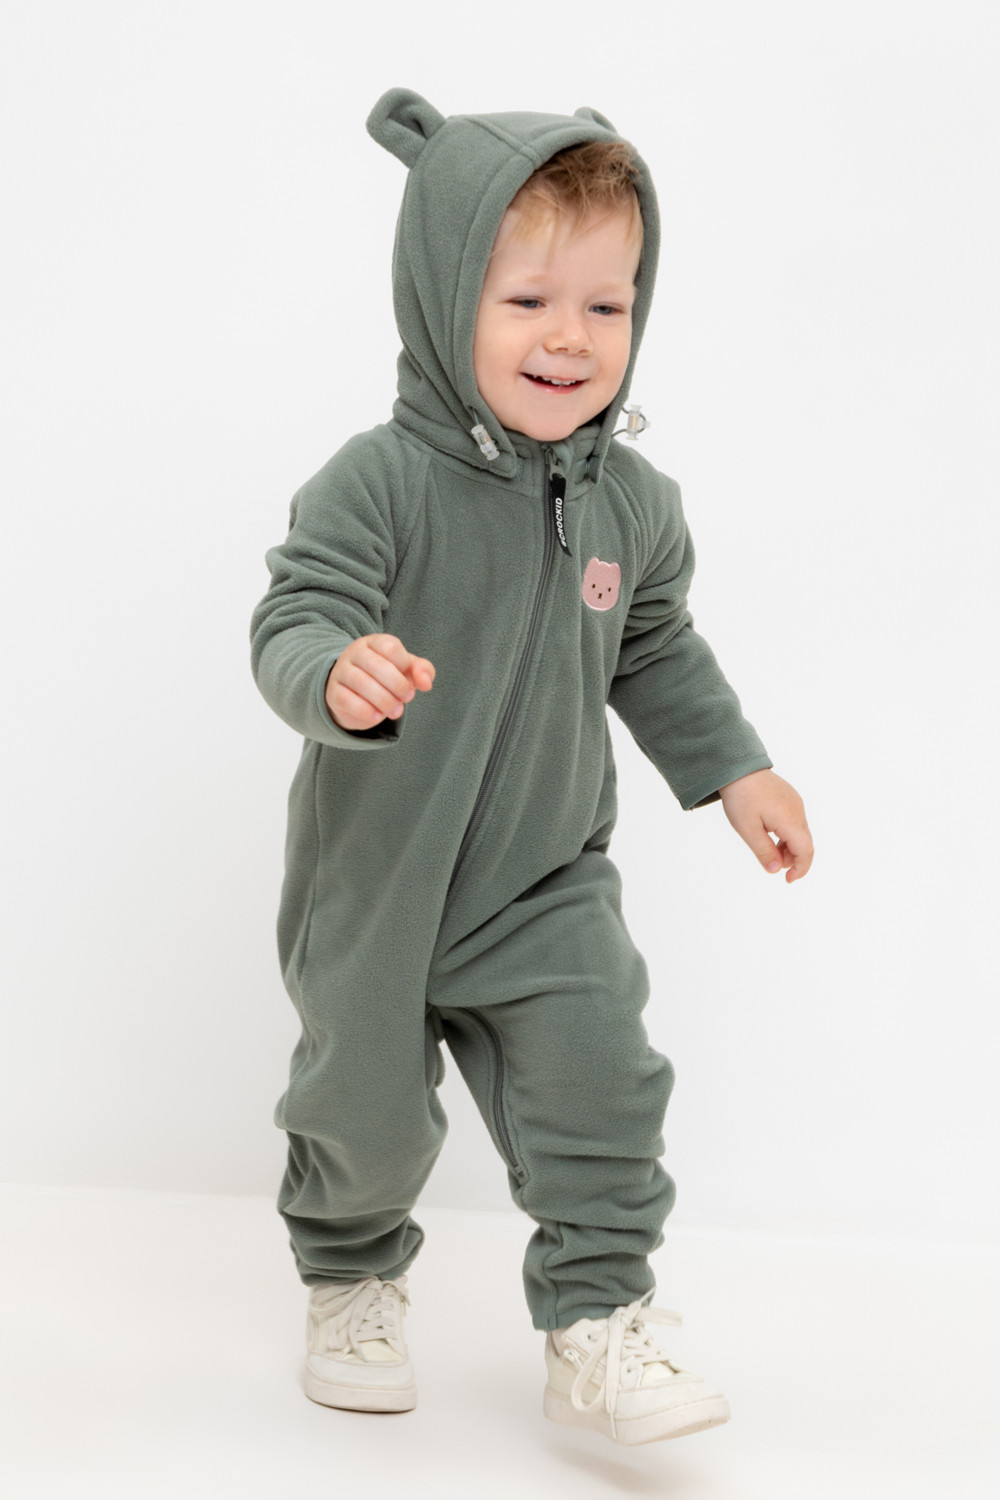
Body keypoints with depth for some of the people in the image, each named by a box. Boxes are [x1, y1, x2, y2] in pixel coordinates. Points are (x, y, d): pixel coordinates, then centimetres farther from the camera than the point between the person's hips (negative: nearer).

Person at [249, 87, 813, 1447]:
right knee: (365, 1108, 12)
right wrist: (337, 677, -49)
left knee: (599, 1084, -7)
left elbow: (657, 650, 11)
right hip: (378, 885, -3)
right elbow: (292, 619, -27)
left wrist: (733, 770, 7)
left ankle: (600, 1320, 10)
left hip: (548, 884, 3)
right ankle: (353, 1279, 40)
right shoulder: (381, 483, -21)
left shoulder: (633, 503, -4)